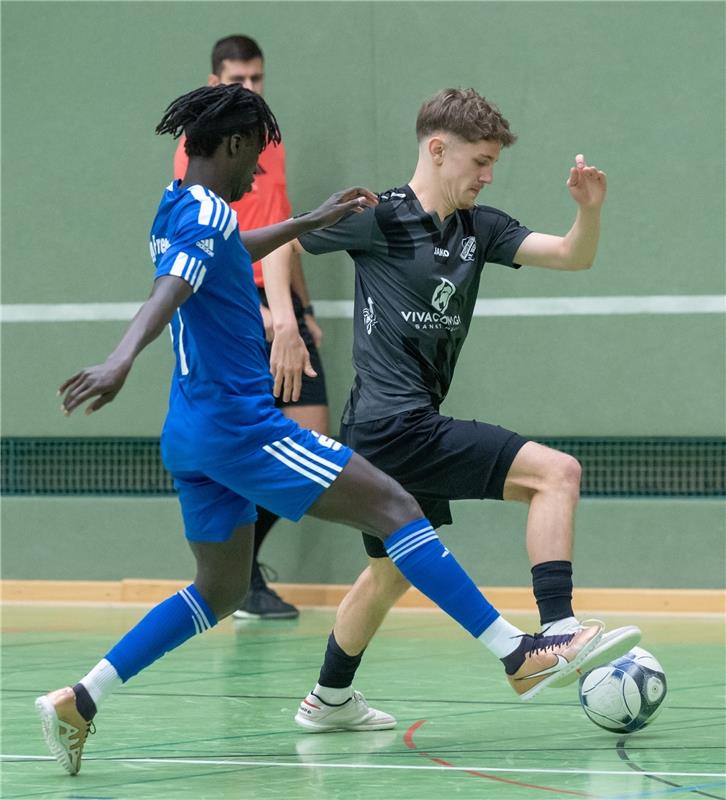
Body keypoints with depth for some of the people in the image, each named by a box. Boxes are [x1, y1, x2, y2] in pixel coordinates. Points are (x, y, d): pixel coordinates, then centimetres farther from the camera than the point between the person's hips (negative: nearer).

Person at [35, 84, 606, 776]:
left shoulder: (177, 210, 15)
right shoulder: (207, 212, -14)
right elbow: (166, 295, -33)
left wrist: (312, 220, 43)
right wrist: (120, 361, -49)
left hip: (193, 434, 10)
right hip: (241, 424, -10)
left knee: (220, 591, 16)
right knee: (392, 506, -8)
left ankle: (77, 703, 8)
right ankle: (519, 657, -11)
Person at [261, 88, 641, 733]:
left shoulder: (478, 228, 12)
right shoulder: (379, 218, -7)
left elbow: (573, 255, 5)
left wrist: (589, 211, -14)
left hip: (412, 432, 9)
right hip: (394, 427, -9)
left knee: (393, 570, 25)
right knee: (556, 471, -17)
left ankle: (328, 700, 39)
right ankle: (557, 636, -24)